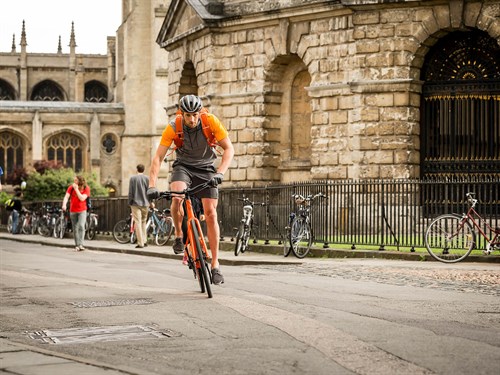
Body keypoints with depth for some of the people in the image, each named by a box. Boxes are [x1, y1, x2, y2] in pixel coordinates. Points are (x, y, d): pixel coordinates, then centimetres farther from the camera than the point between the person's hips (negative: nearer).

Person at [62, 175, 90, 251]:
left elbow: (82, 198, -17)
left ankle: (81, 244, -22)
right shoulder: (71, 187, 0)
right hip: (73, 211, 3)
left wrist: (76, 189, -20)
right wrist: (64, 204, -27)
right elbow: (66, 196, -9)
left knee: (81, 226, -20)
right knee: (75, 229, 6)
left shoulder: (86, 188, -6)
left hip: (82, 211, -3)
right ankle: (77, 246, 14)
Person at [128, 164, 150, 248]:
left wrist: (129, 202, 7)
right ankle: (145, 241, 15)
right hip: (145, 203, 3)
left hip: (136, 203, -3)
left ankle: (140, 243, -7)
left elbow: (130, 192, -2)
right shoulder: (147, 178, 2)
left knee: (138, 222, -3)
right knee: (143, 222, 17)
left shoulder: (133, 178, -2)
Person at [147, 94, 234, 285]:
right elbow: (158, 157, -21)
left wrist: (220, 172, -33)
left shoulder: (211, 122, -21)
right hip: (183, 166, 0)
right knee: (177, 197, -32)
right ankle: (179, 234, -5)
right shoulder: (173, 128, -21)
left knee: (211, 213, -10)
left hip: (206, 168, 0)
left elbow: (229, 148, -17)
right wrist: (152, 185, -32)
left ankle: (215, 265, -2)